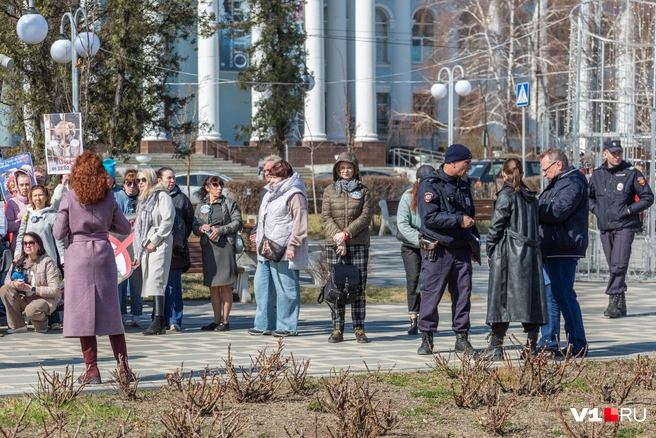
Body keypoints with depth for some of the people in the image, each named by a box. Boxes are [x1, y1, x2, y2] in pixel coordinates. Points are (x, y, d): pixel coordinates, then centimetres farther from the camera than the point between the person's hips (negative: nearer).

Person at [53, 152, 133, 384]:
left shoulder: (70, 197, -6)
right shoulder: (108, 197, 1)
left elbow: (59, 233, -6)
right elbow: (125, 228, 6)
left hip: (78, 254, -3)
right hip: (104, 253, 3)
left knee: (82, 311, 1)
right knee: (110, 310, 10)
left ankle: (92, 370, -1)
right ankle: (123, 366, 11)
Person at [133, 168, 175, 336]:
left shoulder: (162, 196, -2)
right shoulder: (143, 200, 23)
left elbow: (168, 221, -12)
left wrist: (154, 241, -15)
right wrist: (138, 253, 19)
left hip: (159, 245, -8)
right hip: (145, 246, 8)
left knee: (155, 281, -16)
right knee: (151, 283, 3)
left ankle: (158, 321, -20)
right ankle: (160, 322, 3)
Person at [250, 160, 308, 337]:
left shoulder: (294, 195, -9)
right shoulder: (270, 193, 19)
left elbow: (300, 224, -15)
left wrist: (292, 246, -20)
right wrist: (259, 237, 20)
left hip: (283, 251, -9)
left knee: (285, 289, -2)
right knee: (262, 286, 8)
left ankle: (287, 326, 5)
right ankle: (264, 324, 14)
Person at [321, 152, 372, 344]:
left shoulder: (363, 191, 8)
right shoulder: (329, 191, 10)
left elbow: (366, 217, -2)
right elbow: (325, 217, 1)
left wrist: (346, 233, -13)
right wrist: (338, 237, -13)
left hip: (358, 244, 0)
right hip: (333, 244, 1)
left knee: (359, 288, -1)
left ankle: (359, 329, 3)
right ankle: (337, 330, 3)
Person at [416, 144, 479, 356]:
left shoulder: (463, 185, 15)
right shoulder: (430, 185, -10)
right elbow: (429, 217, -20)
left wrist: (475, 240, 17)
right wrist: (459, 220, -18)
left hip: (462, 250, 6)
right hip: (438, 250, -6)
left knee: (462, 295, 5)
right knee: (431, 294, -2)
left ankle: (462, 338, 11)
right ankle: (426, 337, 7)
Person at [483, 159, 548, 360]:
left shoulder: (506, 195, -7)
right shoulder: (531, 197, 12)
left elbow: (496, 225, -9)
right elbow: (535, 225, 12)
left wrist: (490, 249, 1)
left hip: (508, 253, -6)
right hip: (532, 253, 6)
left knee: (501, 298, -3)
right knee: (531, 298, 7)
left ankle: (496, 347, -4)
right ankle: (532, 346, 8)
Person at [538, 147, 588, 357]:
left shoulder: (572, 183, -13)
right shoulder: (558, 182, 22)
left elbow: (558, 211, -24)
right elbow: (548, 211, 19)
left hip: (564, 249, -11)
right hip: (551, 248, 11)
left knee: (564, 295, -9)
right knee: (550, 294, 14)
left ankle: (578, 344, -4)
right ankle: (548, 341, 21)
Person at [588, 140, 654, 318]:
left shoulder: (631, 173, -3)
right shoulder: (597, 174, 9)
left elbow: (648, 197, -1)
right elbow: (588, 196, 25)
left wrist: (630, 210, -9)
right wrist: (595, 209, 8)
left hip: (625, 226, -5)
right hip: (605, 227, 5)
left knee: (619, 265, -15)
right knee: (613, 267, 9)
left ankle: (614, 301, -17)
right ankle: (620, 305, 15)